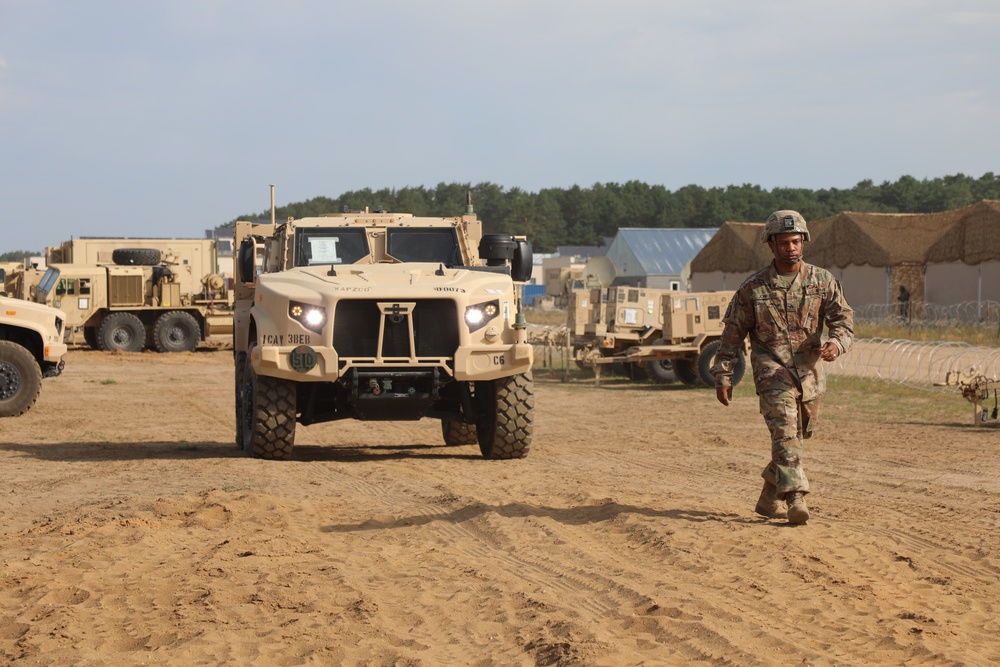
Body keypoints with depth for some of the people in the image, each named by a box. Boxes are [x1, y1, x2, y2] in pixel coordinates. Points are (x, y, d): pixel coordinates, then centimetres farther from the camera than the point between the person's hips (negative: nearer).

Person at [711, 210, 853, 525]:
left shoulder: (823, 281, 2)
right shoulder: (752, 288, -2)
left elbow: (843, 320, -3)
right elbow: (732, 335, 3)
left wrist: (836, 343, -26)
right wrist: (722, 377, 0)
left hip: (809, 374, 4)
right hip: (772, 372, -3)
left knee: (796, 437, 14)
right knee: (785, 431, -20)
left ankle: (768, 499, 31)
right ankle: (796, 499, -28)